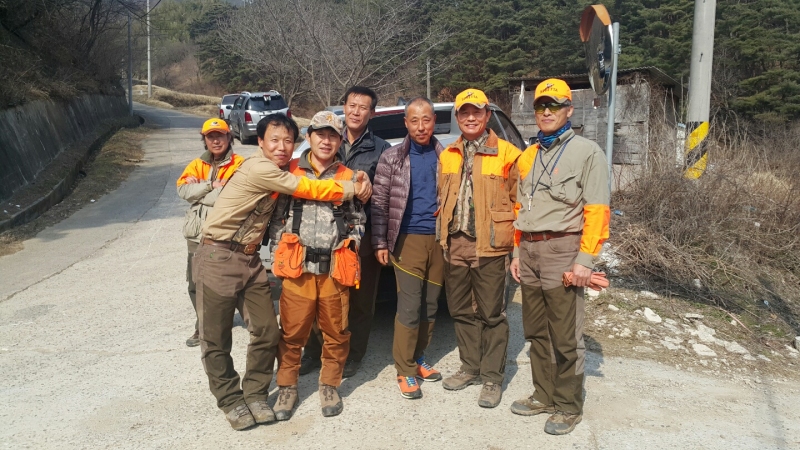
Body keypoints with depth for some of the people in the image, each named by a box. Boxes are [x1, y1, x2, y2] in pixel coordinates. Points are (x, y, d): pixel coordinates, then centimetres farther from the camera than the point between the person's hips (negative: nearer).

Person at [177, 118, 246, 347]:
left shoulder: (239, 165, -7)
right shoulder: (197, 164, 11)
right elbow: (182, 190, -5)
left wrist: (197, 189, -8)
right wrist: (212, 185, -15)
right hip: (198, 236, 6)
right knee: (196, 285, 16)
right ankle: (203, 327, 34)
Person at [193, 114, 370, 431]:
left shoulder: (280, 171, 10)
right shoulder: (259, 168, -19)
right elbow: (309, 189, -17)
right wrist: (354, 189, -7)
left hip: (250, 259, 8)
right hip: (219, 258, -8)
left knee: (267, 331, 5)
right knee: (216, 339, 3)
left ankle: (255, 395, 21)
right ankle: (230, 400, 21)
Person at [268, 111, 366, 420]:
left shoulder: (348, 178, 9)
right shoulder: (290, 172, 6)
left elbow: (357, 221, 17)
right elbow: (277, 217, 8)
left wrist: (350, 246, 4)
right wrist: (278, 254, 3)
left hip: (335, 270, 1)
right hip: (297, 268, -1)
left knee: (336, 333, 8)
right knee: (292, 333, 5)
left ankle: (330, 386, 27)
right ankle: (287, 388, 23)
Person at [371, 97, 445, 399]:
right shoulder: (392, 158, 0)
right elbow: (379, 202, -1)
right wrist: (380, 242, -5)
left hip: (439, 239, 3)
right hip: (408, 240, -3)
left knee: (430, 306, 10)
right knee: (409, 308, -6)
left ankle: (418, 358, 26)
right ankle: (405, 371, 6)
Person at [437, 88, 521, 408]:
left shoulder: (506, 154, -3)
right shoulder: (447, 156, 13)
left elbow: (518, 201, -3)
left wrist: (515, 241, -6)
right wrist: (444, 236, 11)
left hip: (489, 246, -5)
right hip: (455, 244, 5)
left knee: (491, 314, 3)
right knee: (461, 311, 14)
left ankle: (492, 378, 16)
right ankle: (470, 367, 30)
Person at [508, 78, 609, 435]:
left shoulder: (587, 152, -3)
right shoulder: (527, 157, 16)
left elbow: (596, 211, -10)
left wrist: (585, 259, -16)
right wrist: (517, 252, 14)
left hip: (562, 250, -6)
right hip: (529, 250, 7)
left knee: (565, 337, 0)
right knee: (536, 332, 13)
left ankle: (568, 406, 15)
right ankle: (544, 395, 27)